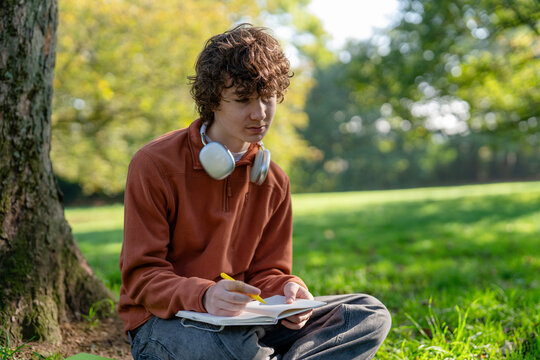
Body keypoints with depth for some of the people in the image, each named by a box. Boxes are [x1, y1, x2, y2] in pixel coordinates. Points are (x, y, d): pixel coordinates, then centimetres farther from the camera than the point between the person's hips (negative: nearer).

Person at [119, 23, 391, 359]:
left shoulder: (273, 181, 5)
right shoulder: (154, 165, -10)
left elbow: (266, 272, 10)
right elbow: (142, 276, -12)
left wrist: (286, 292, -16)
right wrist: (203, 296, -32)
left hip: (243, 319, 6)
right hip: (163, 321, -5)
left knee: (371, 315, -10)